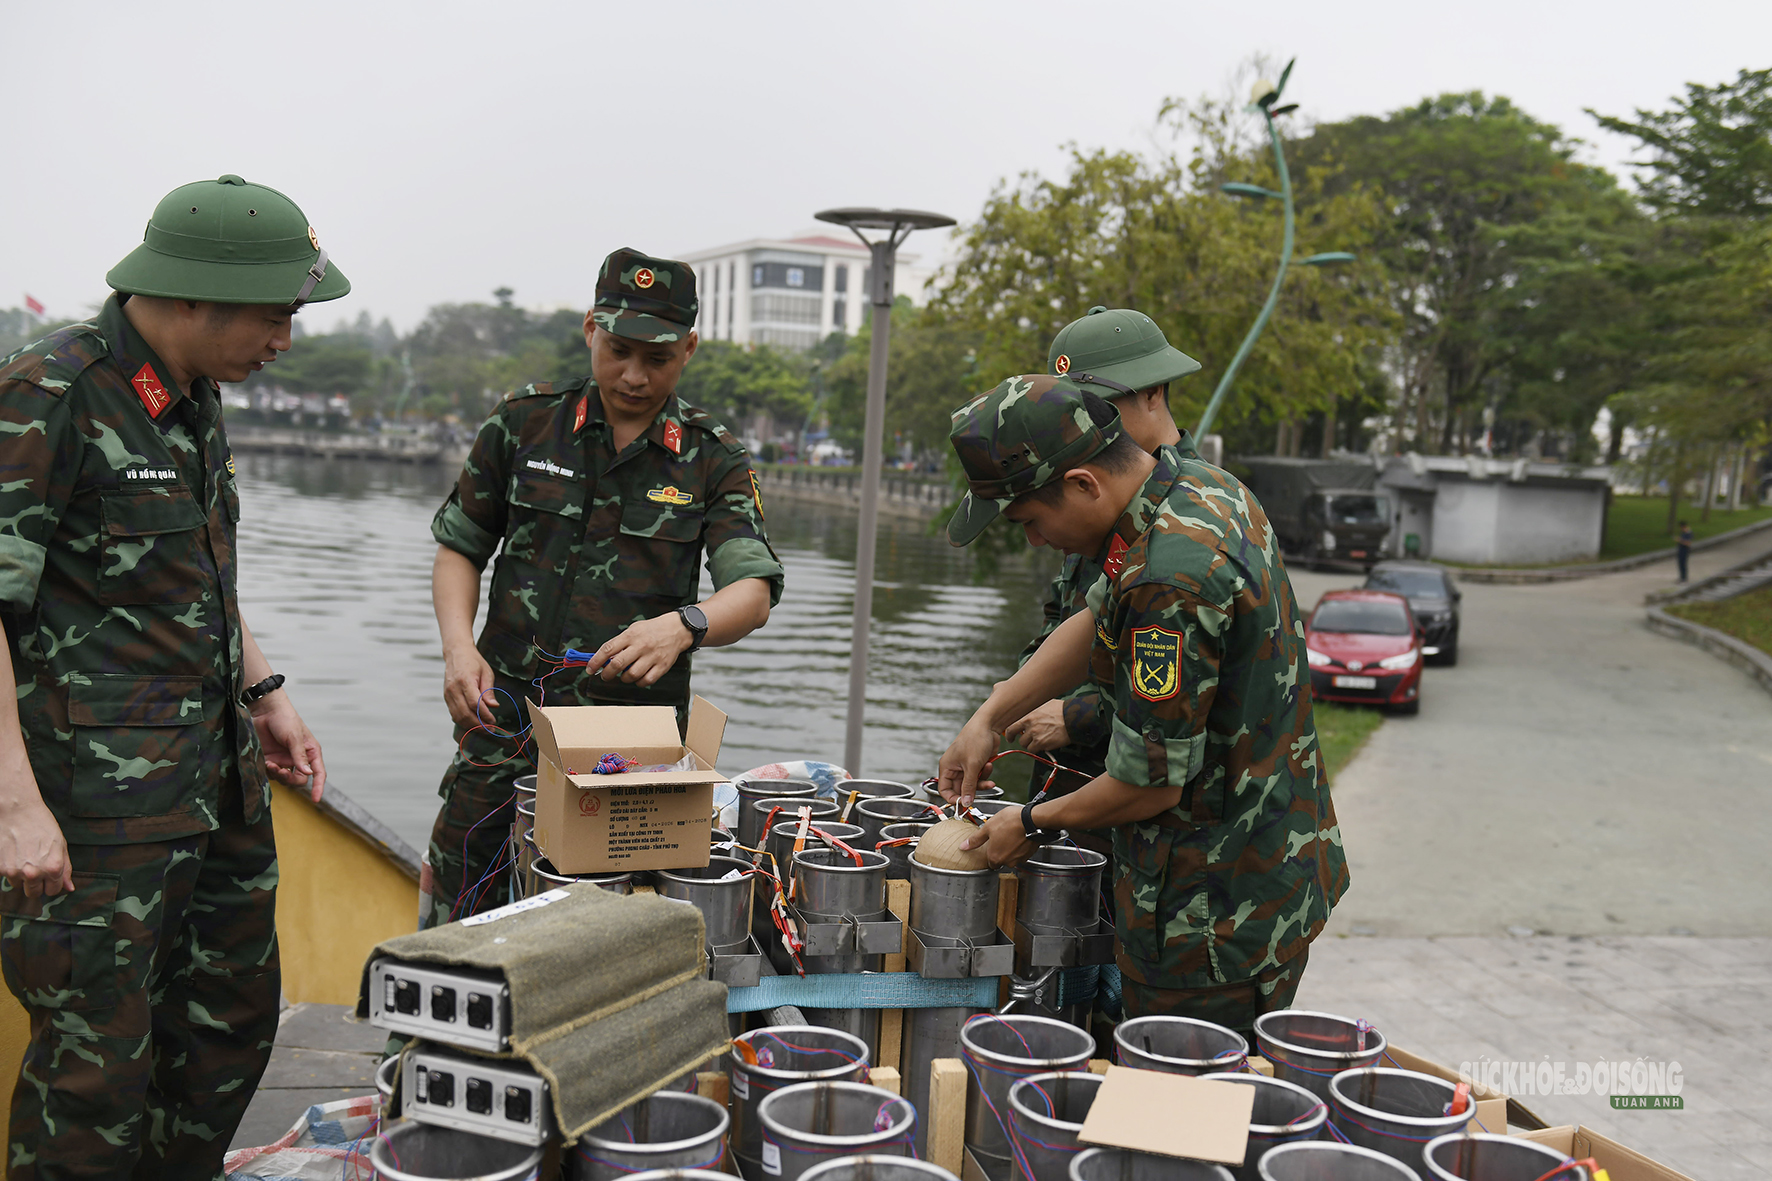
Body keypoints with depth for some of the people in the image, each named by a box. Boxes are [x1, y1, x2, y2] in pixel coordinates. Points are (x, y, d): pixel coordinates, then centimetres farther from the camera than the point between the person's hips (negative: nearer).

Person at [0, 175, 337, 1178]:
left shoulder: (195, 397, 10)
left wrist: (264, 696, 17)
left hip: (220, 772, 9)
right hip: (99, 785, -8)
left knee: (235, 1017, 17)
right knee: (100, 1057, 0)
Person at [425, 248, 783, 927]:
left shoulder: (713, 460, 3)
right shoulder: (524, 424, 6)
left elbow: (754, 591, -9)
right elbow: (460, 547, 13)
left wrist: (681, 626, -30)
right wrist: (458, 647, -4)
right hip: (506, 718, 1)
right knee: (457, 931, 2)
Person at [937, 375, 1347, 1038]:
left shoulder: (1170, 581, -29)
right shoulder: (1200, 484, 2)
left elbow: (1152, 783, -23)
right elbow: (1097, 623, 15)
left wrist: (1033, 824, -6)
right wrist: (990, 717, 9)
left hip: (1217, 906, -10)